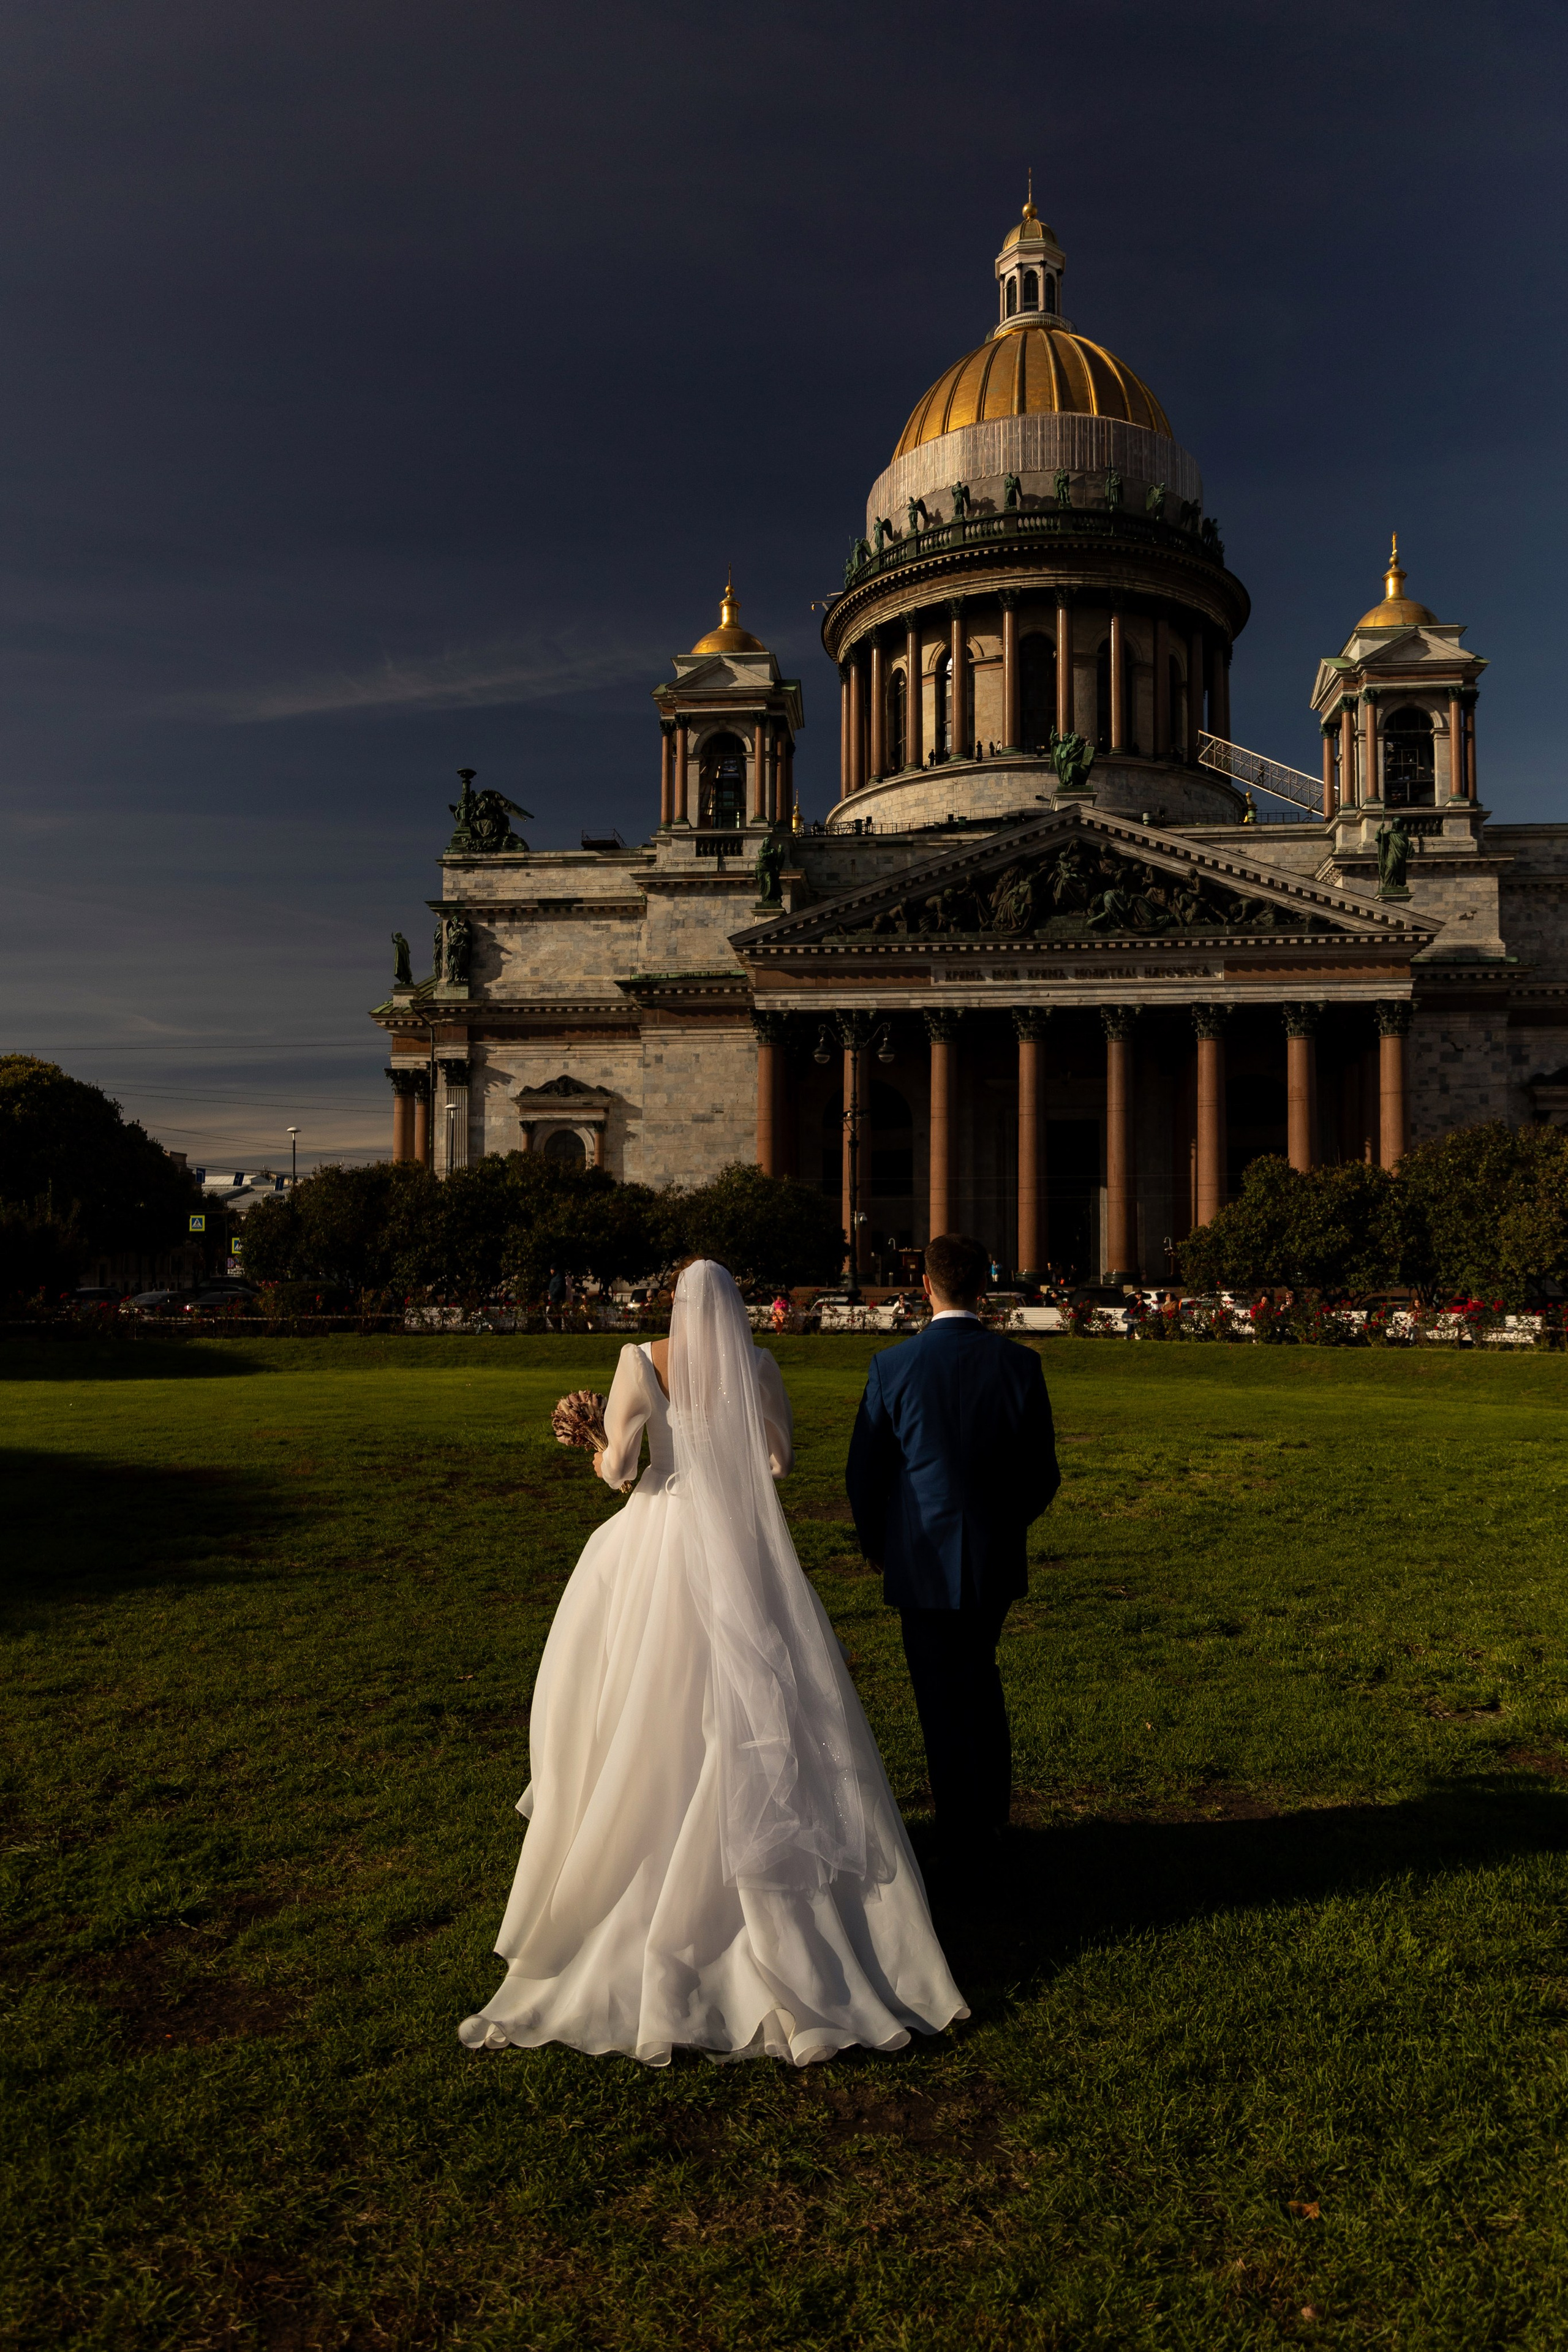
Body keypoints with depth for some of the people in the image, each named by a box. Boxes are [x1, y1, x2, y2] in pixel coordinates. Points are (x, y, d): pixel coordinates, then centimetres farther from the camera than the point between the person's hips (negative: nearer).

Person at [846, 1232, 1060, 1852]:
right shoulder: (1019, 1364, -8)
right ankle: (994, 1807, 35)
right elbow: (1043, 1474, -1)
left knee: (942, 1695, 10)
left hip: (924, 1560, -3)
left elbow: (863, 1472, -5)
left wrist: (875, 1544, 13)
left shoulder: (892, 1368, -14)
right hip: (996, 1557, 3)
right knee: (980, 1672, 25)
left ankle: (961, 1836, 22)